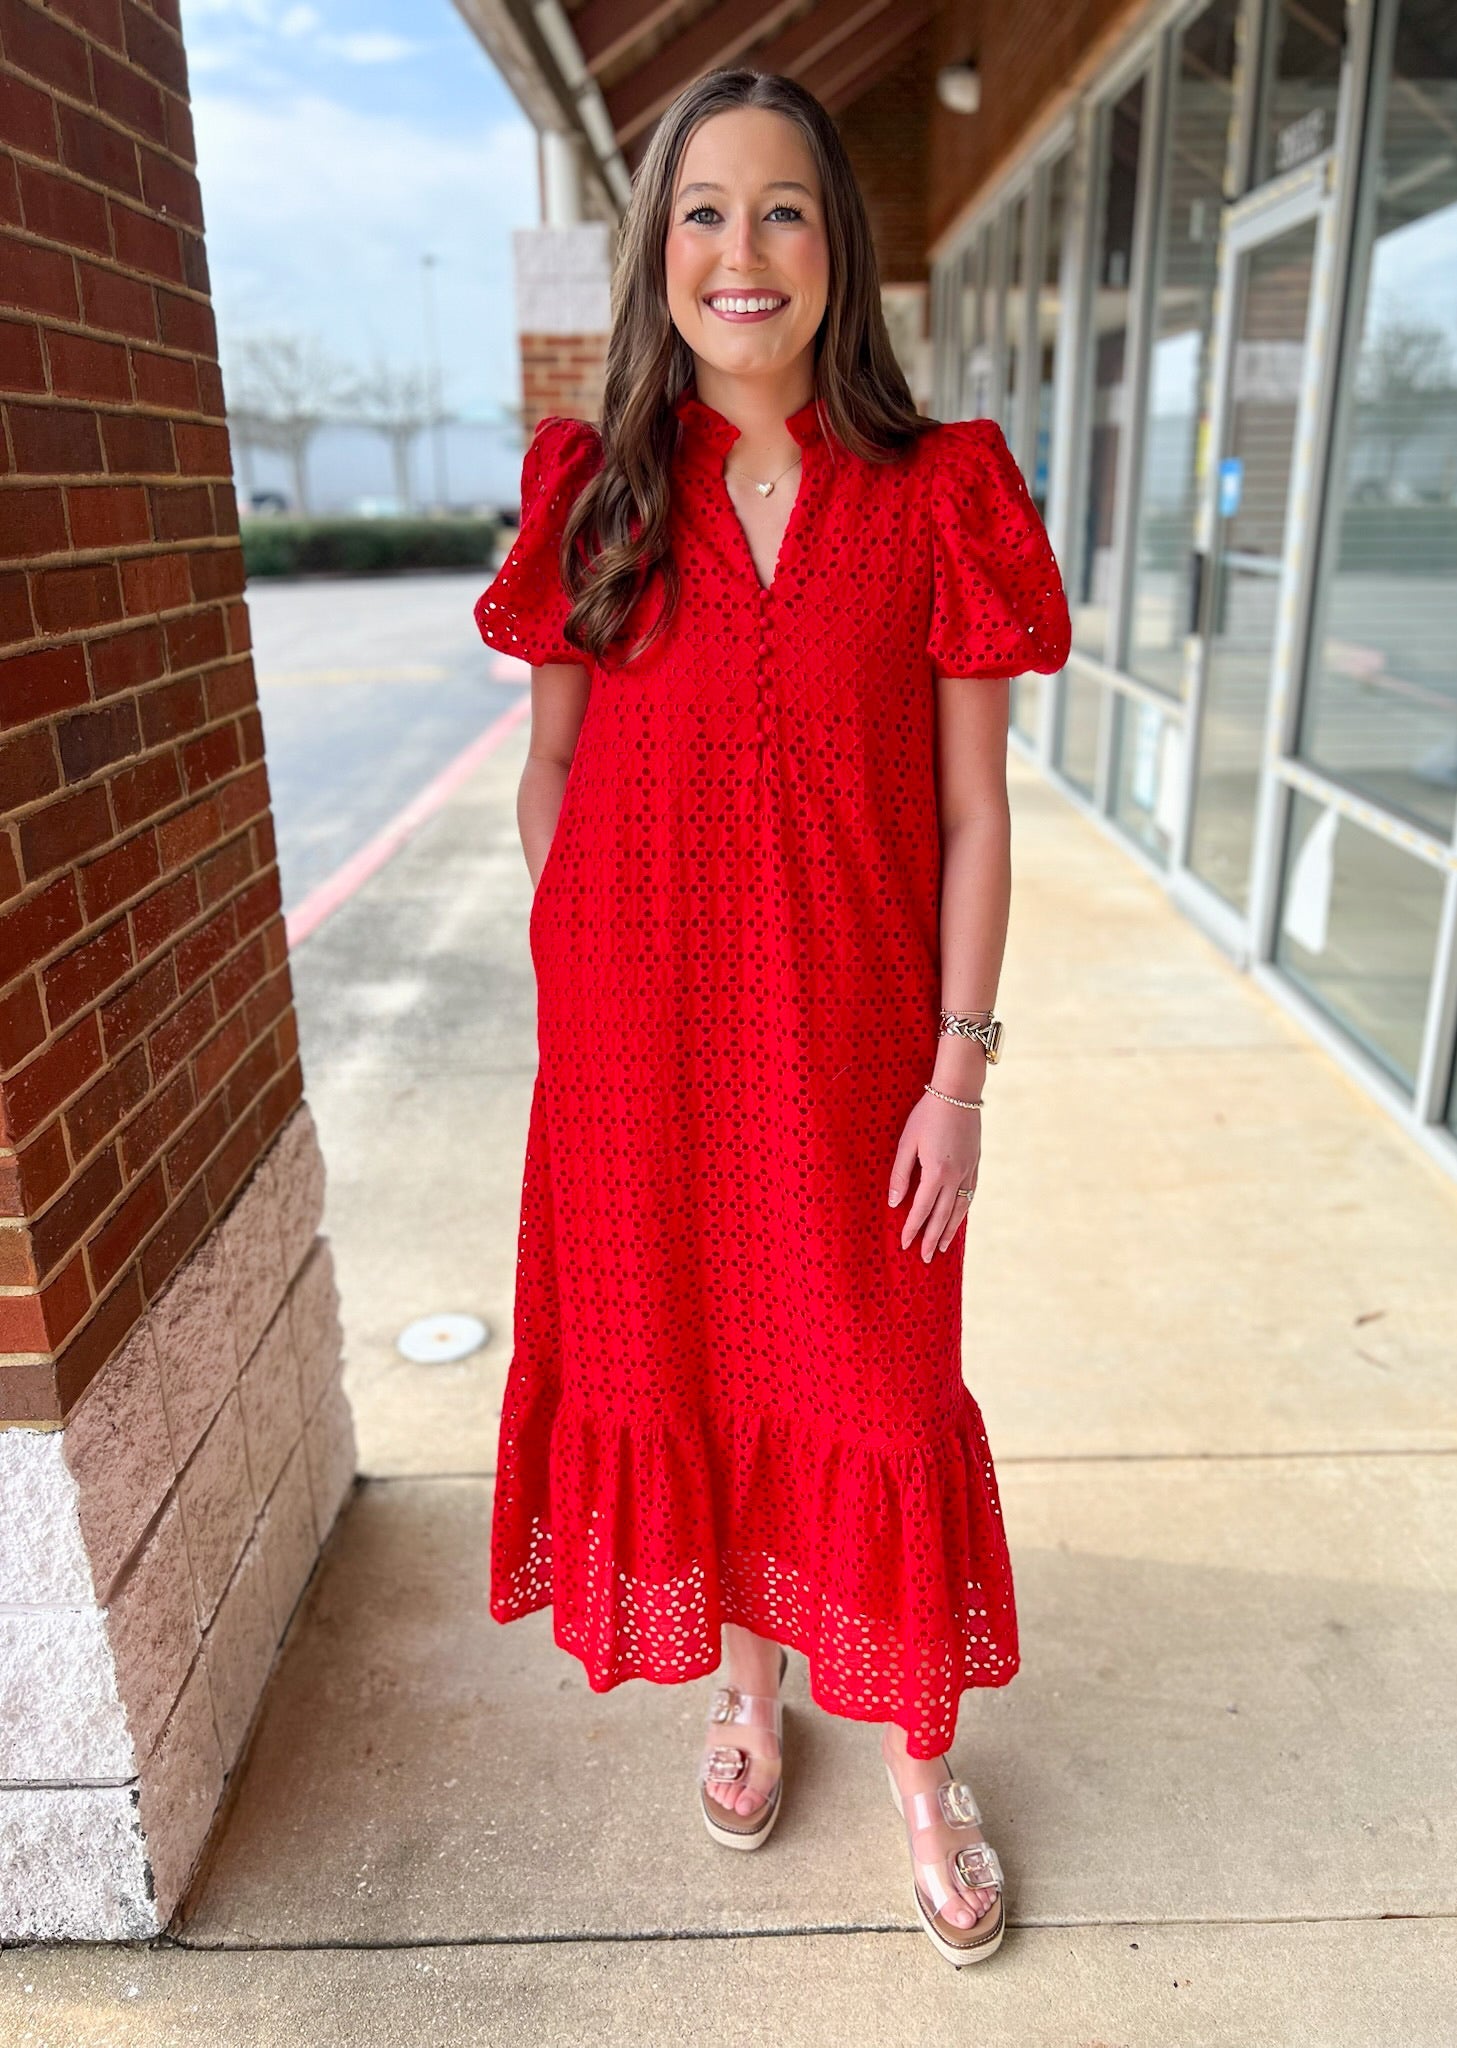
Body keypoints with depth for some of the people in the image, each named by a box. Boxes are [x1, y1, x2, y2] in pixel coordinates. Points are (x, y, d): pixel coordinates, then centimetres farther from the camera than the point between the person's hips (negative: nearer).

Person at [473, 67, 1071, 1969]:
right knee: (686, 1366, 16)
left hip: (852, 1042, -1)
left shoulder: (934, 495, -3)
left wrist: (959, 1063, -7)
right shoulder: (600, 493, 2)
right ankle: (745, 1680, 45)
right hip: (640, 1047, 2)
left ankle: (921, 1761, 36)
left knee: (876, 1390, 10)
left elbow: (973, 814, -3)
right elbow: (551, 767, 7)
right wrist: (582, 993, 2)